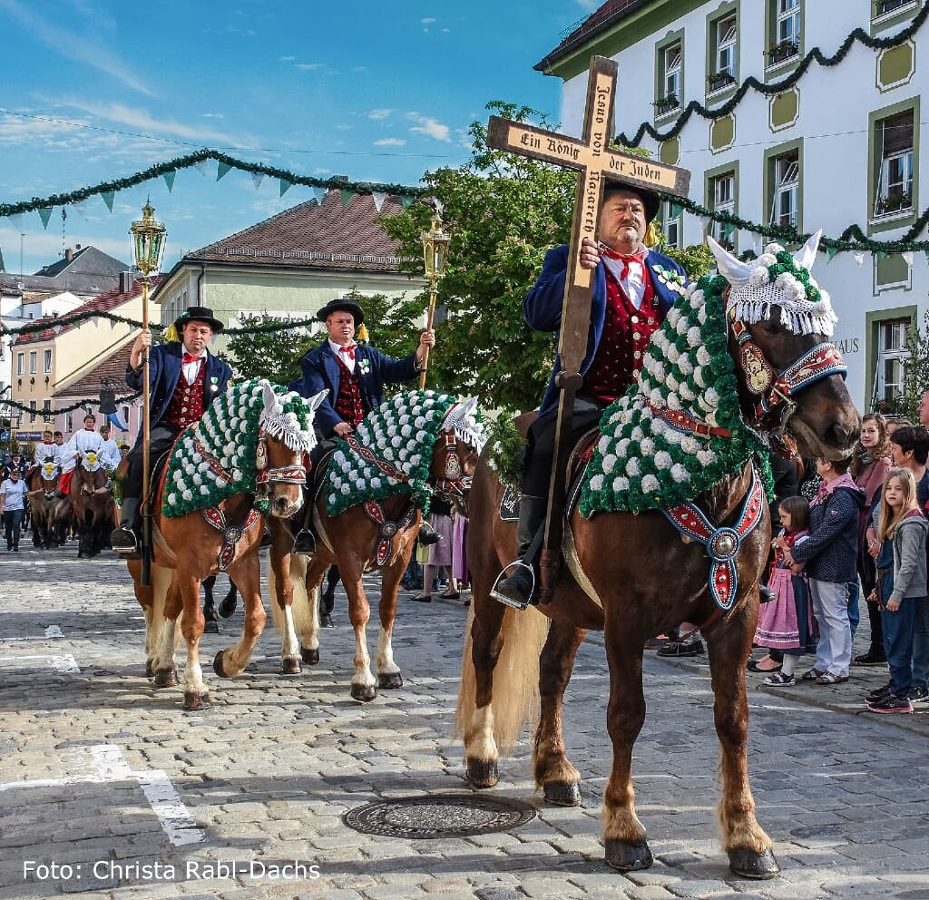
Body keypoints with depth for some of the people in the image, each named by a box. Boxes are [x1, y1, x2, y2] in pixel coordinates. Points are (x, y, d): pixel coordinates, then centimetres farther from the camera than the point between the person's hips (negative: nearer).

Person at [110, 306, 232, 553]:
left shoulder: (220, 369, 16)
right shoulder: (162, 354, 10)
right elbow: (138, 383, -6)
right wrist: (136, 353, -25)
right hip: (165, 429, -1)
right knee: (138, 460, -29)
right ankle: (127, 526, -35)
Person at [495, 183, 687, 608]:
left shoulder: (669, 270, 23)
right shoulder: (566, 260, 12)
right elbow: (537, 314, -4)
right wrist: (575, 272, -18)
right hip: (590, 400, -3)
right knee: (547, 445, -32)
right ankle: (529, 561, -27)